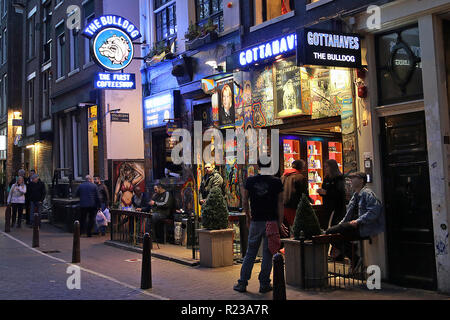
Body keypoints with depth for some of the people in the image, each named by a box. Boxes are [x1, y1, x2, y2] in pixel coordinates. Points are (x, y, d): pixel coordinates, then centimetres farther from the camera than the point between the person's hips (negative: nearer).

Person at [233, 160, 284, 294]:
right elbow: (280, 203, -4)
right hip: (272, 221, -2)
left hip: (256, 221, 2)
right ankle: (264, 284, 10)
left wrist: (248, 216, 18)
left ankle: (242, 283, 13)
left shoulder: (250, 181, 0)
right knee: (268, 253, 6)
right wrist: (280, 222, 0)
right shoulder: (276, 182, -5)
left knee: (250, 252, 11)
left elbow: (244, 200, 5)